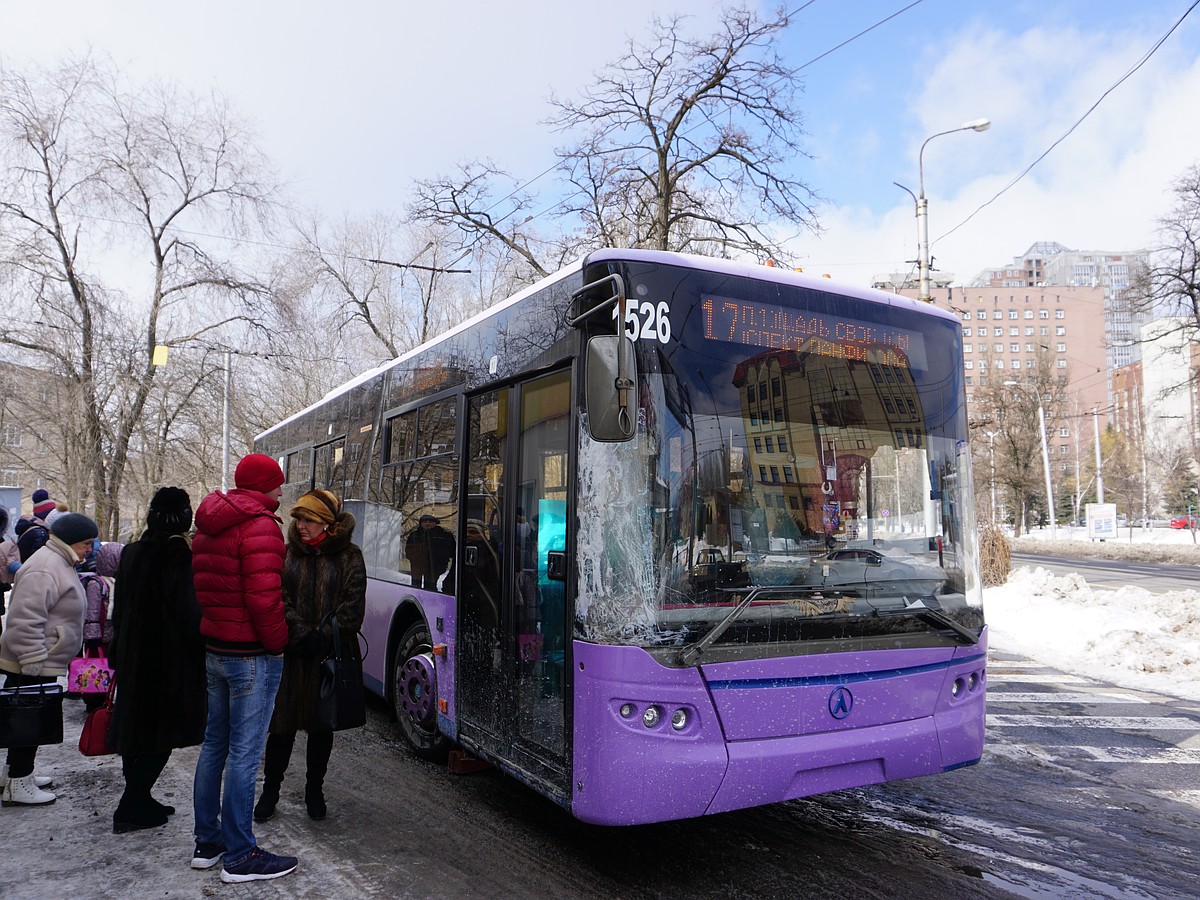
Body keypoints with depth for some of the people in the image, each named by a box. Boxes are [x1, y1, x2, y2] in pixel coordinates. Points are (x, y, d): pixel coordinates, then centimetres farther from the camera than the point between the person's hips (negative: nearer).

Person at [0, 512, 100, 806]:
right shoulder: (44, 568, -22)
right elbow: (25, 618, -27)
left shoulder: (60, 563, 14)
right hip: (31, 668, -10)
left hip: (43, 663, 10)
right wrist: (32, 660, -25)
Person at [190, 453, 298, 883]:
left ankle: (207, 842, 28)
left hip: (213, 650, 10)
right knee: (244, 752, -2)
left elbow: (200, 587, 17)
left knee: (214, 744, 17)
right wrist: (277, 642, -11)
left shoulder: (207, 527, 13)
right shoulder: (259, 526, -18)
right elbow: (263, 597, -24)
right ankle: (240, 857, 7)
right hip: (252, 655, -9)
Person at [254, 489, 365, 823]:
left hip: (331, 656, -1)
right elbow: (278, 599, -2)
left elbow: (352, 610, -7)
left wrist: (321, 637, -15)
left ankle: (314, 790, 28)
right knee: (283, 724, 6)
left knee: (322, 725, 12)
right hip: (290, 656, 1)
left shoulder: (349, 557, -2)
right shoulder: (287, 554, 5)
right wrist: (301, 634, -14)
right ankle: (271, 789, 24)